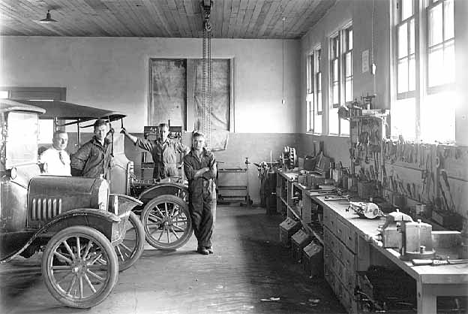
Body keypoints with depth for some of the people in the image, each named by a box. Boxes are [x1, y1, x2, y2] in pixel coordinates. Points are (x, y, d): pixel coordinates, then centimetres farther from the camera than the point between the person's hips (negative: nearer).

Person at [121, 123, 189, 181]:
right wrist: (127, 134, -5)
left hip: (172, 175, -1)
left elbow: (187, 150, 11)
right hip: (158, 175, 2)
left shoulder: (174, 144, 4)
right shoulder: (153, 144, 6)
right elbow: (137, 141, 3)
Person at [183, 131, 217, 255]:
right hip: (195, 191, 0)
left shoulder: (210, 156, 9)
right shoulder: (188, 158, 6)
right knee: (197, 219, -1)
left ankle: (204, 244, 1)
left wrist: (197, 173, -7)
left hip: (209, 190, 0)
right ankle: (206, 244, 10)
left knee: (209, 217, -7)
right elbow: (190, 175, -9)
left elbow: (213, 173, -5)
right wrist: (205, 169, -6)